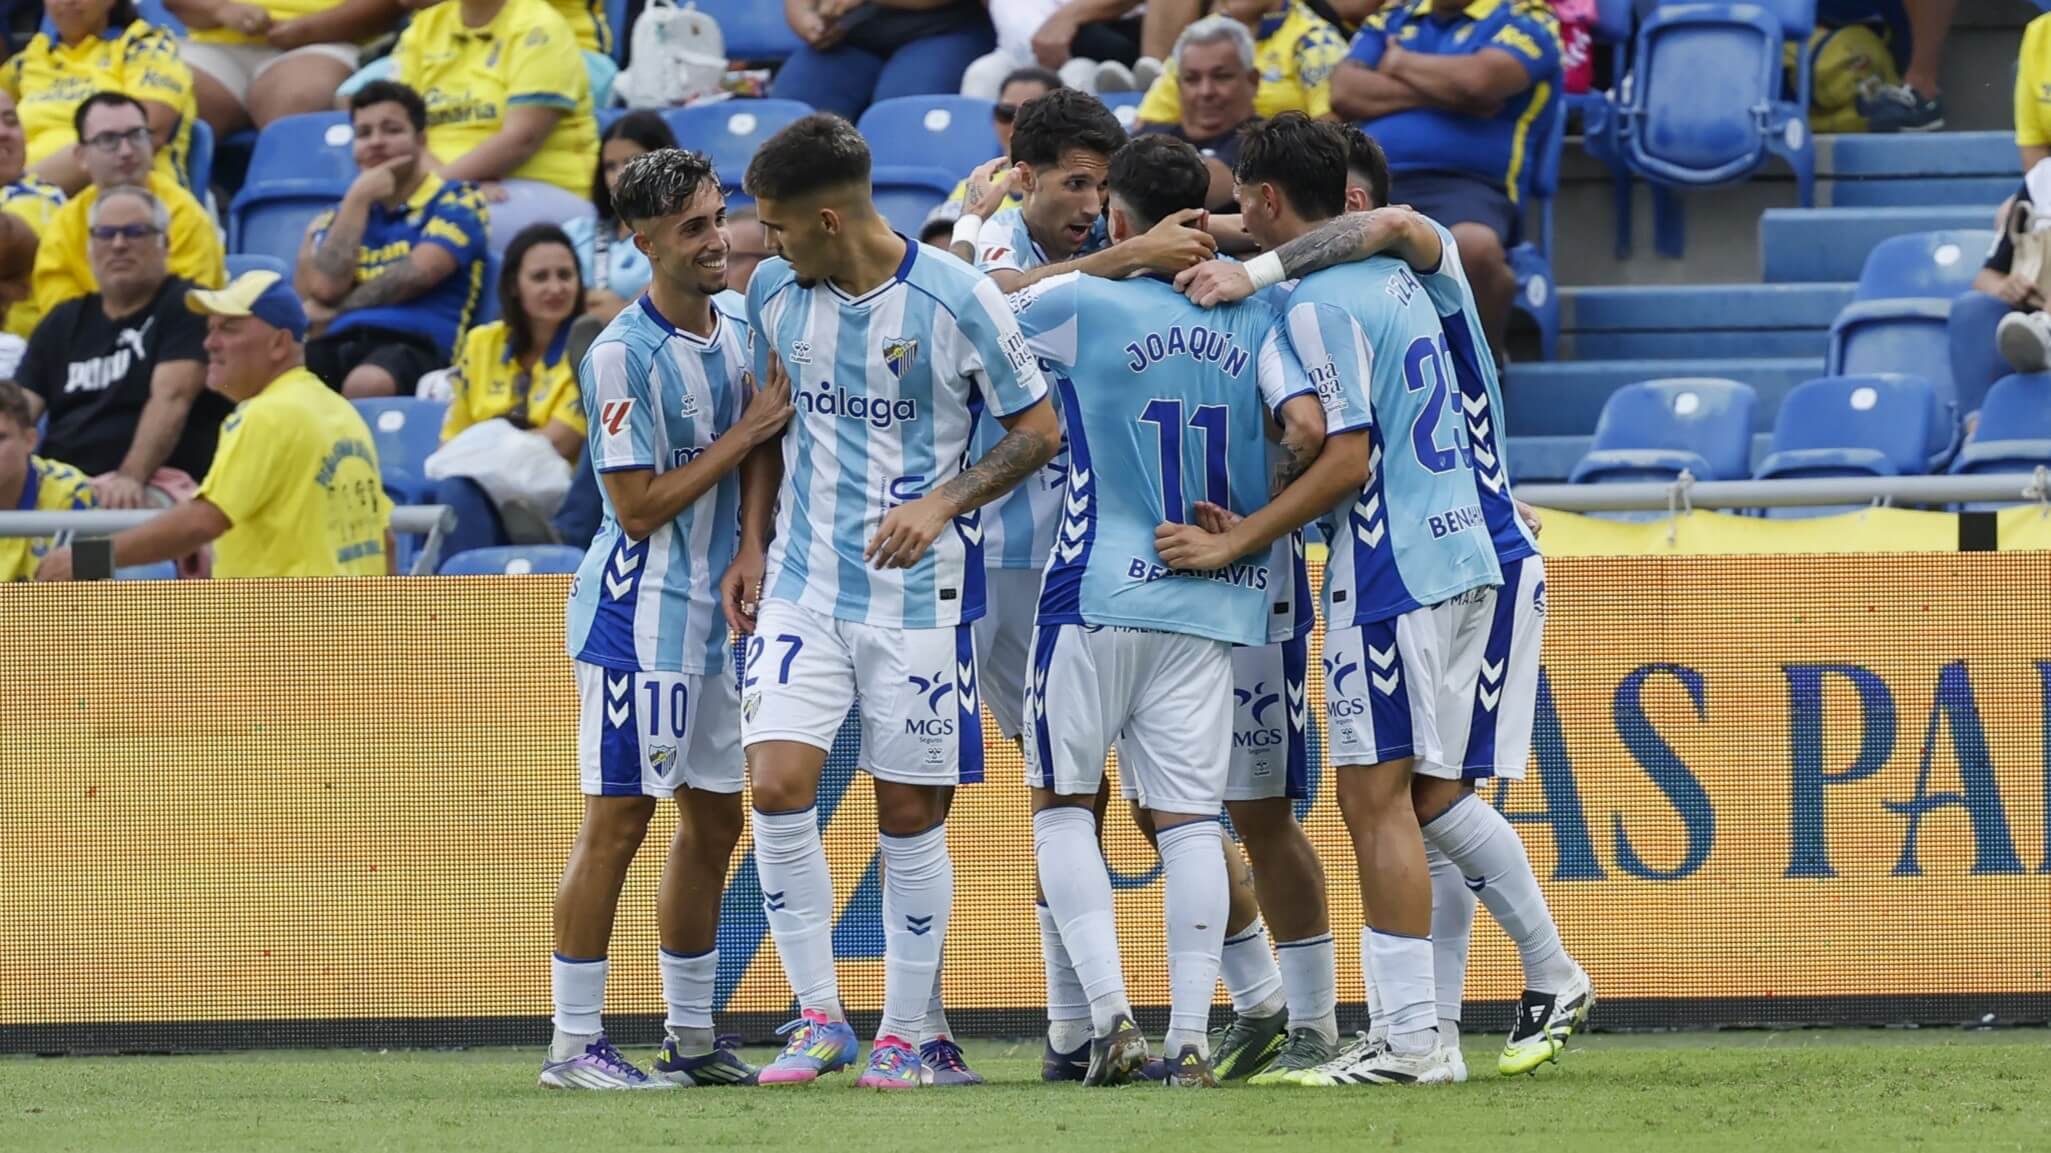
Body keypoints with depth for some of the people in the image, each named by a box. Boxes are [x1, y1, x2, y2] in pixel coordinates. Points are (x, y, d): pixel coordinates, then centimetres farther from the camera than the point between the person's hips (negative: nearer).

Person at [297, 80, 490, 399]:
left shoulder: (455, 202, 14)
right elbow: (325, 287, 7)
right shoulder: (340, 215, 27)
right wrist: (359, 199, 10)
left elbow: (416, 274, -2)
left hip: (414, 345, -4)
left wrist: (337, 310, 9)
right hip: (337, 345, 4)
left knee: (367, 384, -43)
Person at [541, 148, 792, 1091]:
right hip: (641, 615, -8)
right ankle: (573, 1043, -4)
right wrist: (747, 434, -16)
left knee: (714, 821, 11)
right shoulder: (625, 354, -15)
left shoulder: (737, 334, 10)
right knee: (619, 819, -7)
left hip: (718, 615, 8)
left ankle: (691, 1038, 20)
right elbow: (639, 507, -18)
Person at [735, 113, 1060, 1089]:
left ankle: (909, 1032, 15)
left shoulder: (956, 300, -11)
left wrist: (943, 503, -17)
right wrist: (752, 545, 11)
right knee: (776, 787, -12)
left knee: (911, 814, 2)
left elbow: (1039, 430, -4)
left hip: (920, 589, -3)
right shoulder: (775, 294, 3)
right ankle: (819, 1016, 1)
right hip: (802, 581, 3)